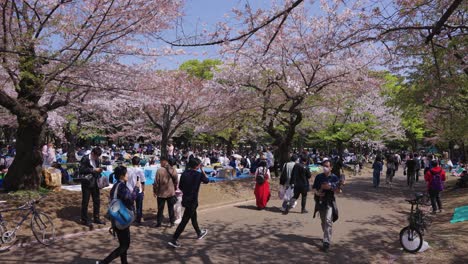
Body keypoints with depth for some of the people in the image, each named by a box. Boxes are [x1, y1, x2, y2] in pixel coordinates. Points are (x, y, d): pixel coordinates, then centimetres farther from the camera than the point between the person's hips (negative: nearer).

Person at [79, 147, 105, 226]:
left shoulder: (96, 160, 8)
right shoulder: (85, 159, -12)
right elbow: (81, 170, -20)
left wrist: (99, 171, -1)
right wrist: (93, 170, -23)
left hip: (95, 183, 7)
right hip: (87, 183, -7)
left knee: (97, 201, 12)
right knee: (85, 202, 4)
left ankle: (96, 218, 24)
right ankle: (84, 220, 16)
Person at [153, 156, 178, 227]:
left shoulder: (160, 170, -16)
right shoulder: (173, 170, -4)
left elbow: (156, 182, -11)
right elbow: (176, 182, 5)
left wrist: (155, 191, 1)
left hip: (161, 193, -3)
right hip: (171, 192, 3)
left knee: (160, 209, 9)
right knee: (171, 208, 12)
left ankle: (159, 222, 16)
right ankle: (172, 222, 18)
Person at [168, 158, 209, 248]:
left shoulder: (184, 173, -1)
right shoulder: (198, 174, -15)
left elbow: (180, 187, 5)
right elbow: (207, 180, 4)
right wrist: (202, 170, 6)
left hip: (185, 199, 7)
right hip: (192, 201, -7)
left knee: (193, 217, 24)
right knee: (184, 221, -2)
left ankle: (199, 233, 44)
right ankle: (173, 240, -1)